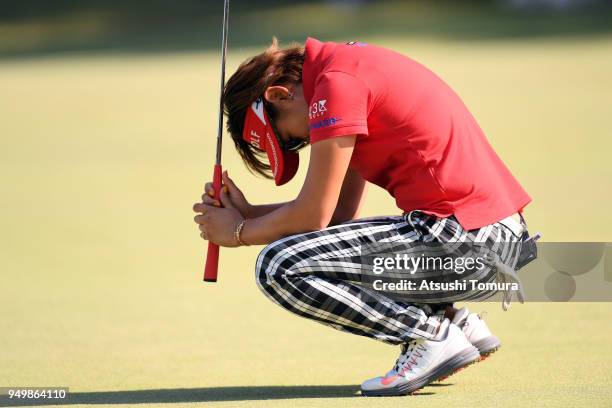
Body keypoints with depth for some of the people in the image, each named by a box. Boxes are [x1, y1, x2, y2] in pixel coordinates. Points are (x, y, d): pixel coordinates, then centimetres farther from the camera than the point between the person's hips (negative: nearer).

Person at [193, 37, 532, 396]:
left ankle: (431, 335, -9)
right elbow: (340, 213, 20)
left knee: (279, 268, -13)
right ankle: (460, 322, 15)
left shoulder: (336, 83, -10)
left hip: (466, 242, -10)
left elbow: (313, 216, -9)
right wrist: (249, 213, 16)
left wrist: (240, 232, 7)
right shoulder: (354, 67, 20)